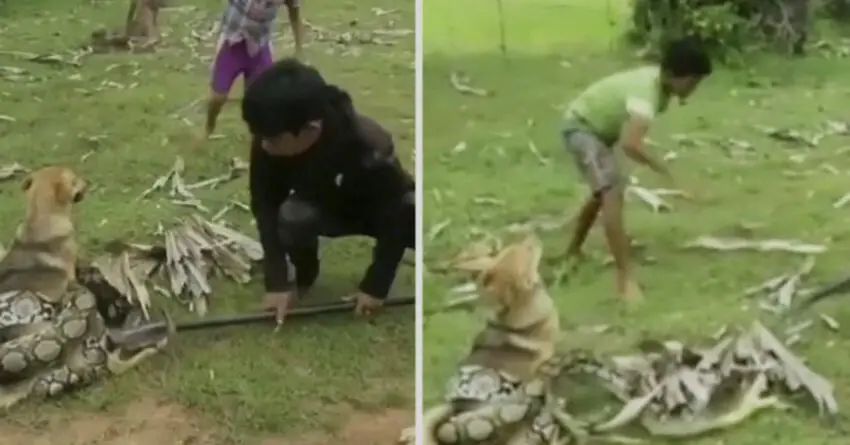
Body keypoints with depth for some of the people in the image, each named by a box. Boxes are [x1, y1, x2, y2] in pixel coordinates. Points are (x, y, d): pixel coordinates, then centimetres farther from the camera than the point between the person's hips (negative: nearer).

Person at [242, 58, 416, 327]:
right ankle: (304, 275, -1)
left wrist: (375, 285, -23)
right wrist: (277, 282, -25)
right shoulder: (268, 145, -31)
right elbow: (265, 207, -20)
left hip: (383, 211, -2)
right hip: (327, 207, 2)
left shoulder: (370, 149, -39)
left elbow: (394, 218, -28)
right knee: (291, 216, -34)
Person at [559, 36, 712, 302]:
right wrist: (661, 169, -41)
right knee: (613, 193, -24)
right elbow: (630, 144, -51)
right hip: (581, 127, -10)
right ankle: (625, 279, -25)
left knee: (603, 192, 26)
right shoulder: (646, 93, -36)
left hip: (598, 127, 10)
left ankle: (573, 252, 45)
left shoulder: (660, 83, -8)